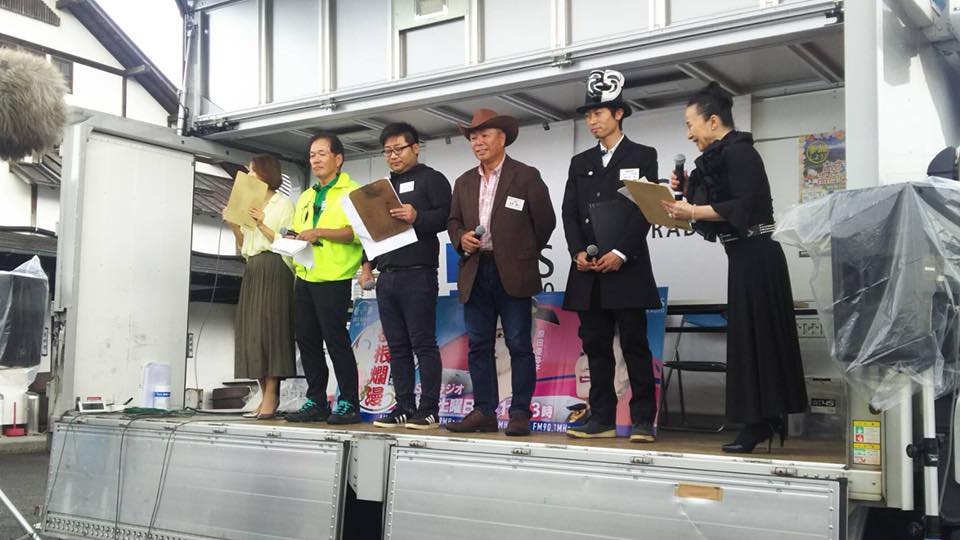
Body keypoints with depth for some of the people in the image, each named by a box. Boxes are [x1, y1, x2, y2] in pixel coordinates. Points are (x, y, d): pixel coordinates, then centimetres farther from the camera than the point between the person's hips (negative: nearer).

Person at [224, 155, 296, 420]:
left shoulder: (283, 203, 2)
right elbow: (243, 245, 21)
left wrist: (261, 225, -13)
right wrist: (234, 225, 5)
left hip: (274, 269, -7)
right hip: (252, 270, 7)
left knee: (268, 328, -13)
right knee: (251, 332, 1)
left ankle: (270, 398, -13)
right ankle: (266, 397, 2)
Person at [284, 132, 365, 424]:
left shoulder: (352, 192, -2)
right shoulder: (305, 197, 21)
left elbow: (356, 233, -14)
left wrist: (320, 232, -21)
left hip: (333, 279, -7)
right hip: (304, 277, 7)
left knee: (336, 340, -6)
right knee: (307, 341, 8)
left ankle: (348, 403, 2)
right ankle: (316, 402, 17)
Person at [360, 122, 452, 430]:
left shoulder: (431, 179, 2)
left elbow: (445, 216, -11)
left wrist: (416, 217, -26)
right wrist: (368, 263, 14)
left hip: (418, 275, -7)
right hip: (387, 277, 7)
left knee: (423, 343, -7)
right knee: (397, 346, 7)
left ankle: (429, 410, -4)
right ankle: (404, 407, 12)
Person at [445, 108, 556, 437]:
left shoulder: (526, 176, 0)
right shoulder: (464, 182, 16)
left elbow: (545, 222, 1)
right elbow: (454, 221, 19)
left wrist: (524, 255, 5)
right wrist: (462, 238, -2)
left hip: (512, 274, -5)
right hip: (475, 273, 5)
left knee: (519, 345, -2)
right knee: (478, 345, 6)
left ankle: (520, 413, 4)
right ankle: (484, 412, 14)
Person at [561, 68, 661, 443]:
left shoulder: (643, 157, 5)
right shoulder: (580, 163, 18)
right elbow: (569, 212, 11)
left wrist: (621, 253, -14)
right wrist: (578, 252, -6)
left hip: (627, 268, -5)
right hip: (588, 271, 5)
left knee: (635, 344, -3)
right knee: (595, 345, 6)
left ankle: (643, 420, 1)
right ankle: (602, 418, 11)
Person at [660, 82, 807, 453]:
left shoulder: (738, 151, -12)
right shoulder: (723, 155, 16)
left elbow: (742, 206, -22)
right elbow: (725, 203, 18)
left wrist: (693, 210, -20)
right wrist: (688, 192, 8)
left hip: (754, 255, -10)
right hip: (748, 255, 10)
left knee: (752, 335, -6)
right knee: (754, 335, 13)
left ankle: (760, 423, -1)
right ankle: (769, 419, 20)